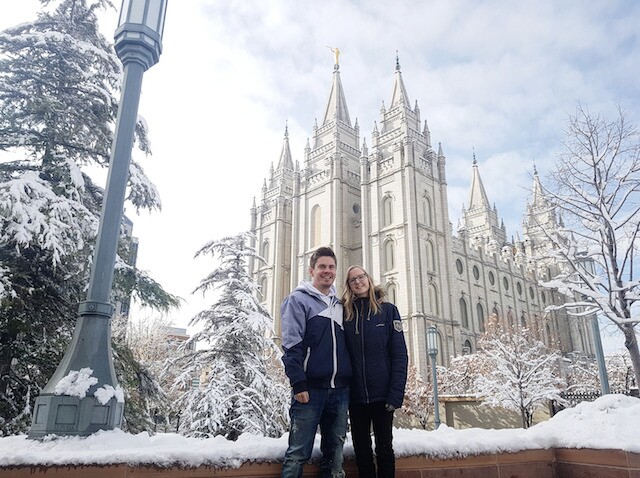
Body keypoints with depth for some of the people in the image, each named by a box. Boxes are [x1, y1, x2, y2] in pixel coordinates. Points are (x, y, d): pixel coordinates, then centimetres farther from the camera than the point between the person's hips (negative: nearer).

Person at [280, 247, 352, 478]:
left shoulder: (339, 304, 17)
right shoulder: (298, 300, -1)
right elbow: (291, 345, -9)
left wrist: (351, 381, 13)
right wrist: (298, 383, -16)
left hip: (340, 390, 6)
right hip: (310, 389, -5)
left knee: (335, 454, 12)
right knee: (298, 453, -1)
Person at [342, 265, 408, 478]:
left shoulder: (387, 310, -2)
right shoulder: (345, 313, 4)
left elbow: (399, 354, -6)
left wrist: (396, 393, -13)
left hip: (382, 394, -2)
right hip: (356, 395, 2)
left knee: (384, 449, 9)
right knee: (361, 451, 12)